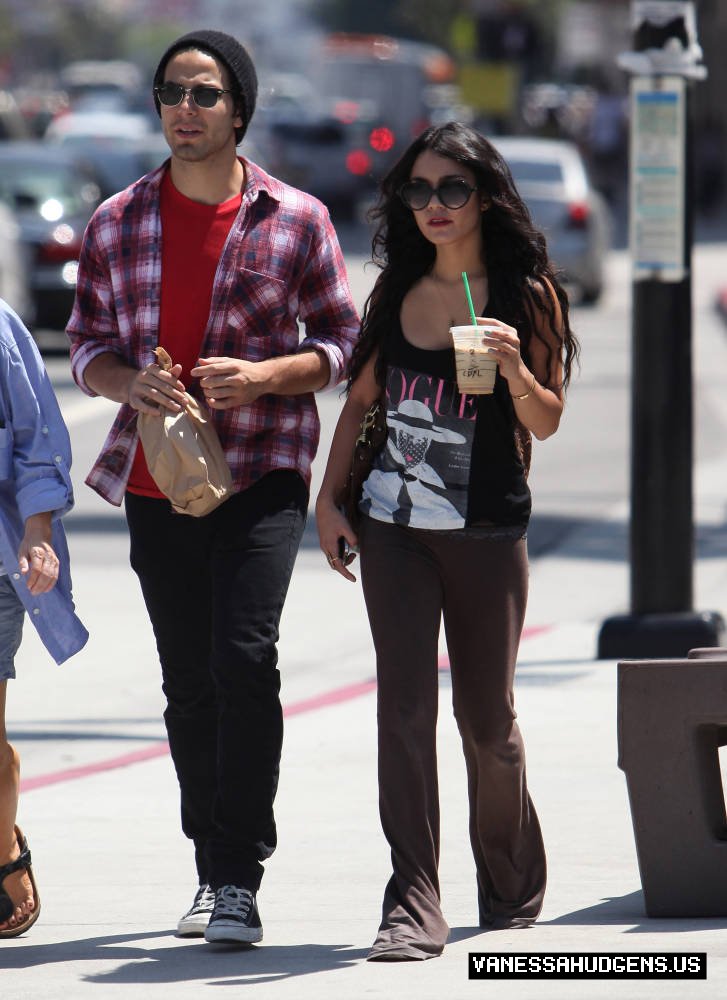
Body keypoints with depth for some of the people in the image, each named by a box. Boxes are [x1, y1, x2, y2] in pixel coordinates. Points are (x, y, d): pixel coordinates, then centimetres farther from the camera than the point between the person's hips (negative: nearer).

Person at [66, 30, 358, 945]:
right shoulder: (116, 224, 7)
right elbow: (86, 346, 10)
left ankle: (238, 879, -14)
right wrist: (129, 383, -12)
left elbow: (342, 342, 3)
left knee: (244, 657, -18)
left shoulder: (294, 220, 0)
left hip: (262, 474, -3)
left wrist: (261, 375, -15)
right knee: (189, 682, 8)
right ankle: (213, 871, 21)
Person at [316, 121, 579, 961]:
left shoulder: (527, 294, -3)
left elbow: (546, 422, -3)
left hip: (486, 529, -2)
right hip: (394, 527, 2)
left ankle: (512, 884, 29)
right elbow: (361, 398, 16)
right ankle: (412, 906, -10)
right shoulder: (397, 290, 7)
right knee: (404, 709, -8)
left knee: (486, 718, 7)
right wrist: (328, 498, 8)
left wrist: (515, 369, -23)